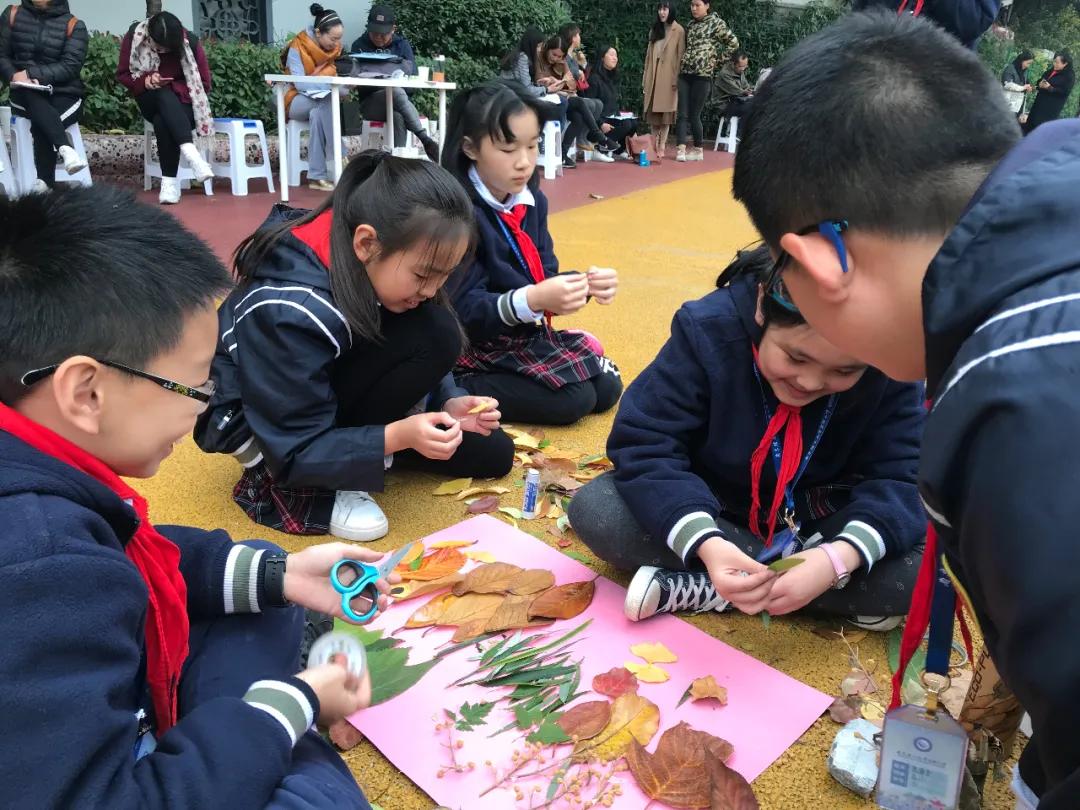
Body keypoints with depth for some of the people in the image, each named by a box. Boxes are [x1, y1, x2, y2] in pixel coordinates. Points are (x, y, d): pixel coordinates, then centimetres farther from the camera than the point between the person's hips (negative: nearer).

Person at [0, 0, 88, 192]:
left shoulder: (74, 25, 1)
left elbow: (70, 66, -10)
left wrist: (31, 73, -18)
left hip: (64, 95, -1)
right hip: (25, 94, 1)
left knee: (41, 125, -31)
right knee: (32, 97, -35)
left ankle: (44, 183, -29)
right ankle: (65, 149, -51)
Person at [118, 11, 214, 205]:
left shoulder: (190, 42, -13)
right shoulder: (134, 36, -9)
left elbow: (203, 83, -8)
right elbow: (123, 75, 0)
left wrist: (173, 87, -21)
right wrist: (146, 82, -20)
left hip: (181, 102, -1)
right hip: (150, 101, 1)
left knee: (162, 123, -36)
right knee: (164, 95, -37)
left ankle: (170, 181, -33)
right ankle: (191, 154, -52)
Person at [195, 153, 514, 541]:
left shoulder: (376, 268, -16)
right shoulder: (289, 312, -36)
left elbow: (420, 364, -1)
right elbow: (296, 451, -29)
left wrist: (449, 403, -21)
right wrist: (398, 436, -40)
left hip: (329, 391, 7)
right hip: (254, 423, -7)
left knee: (492, 453, 2)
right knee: (432, 336, -30)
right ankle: (299, 487, -17)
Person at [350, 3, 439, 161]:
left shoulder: (403, 45, 10)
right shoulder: (360, 45, 7)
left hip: (399, 101, 1)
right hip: (370, 102, -1)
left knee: (398, 117, -38)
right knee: (397, 92, -35)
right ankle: (427, 140, -36)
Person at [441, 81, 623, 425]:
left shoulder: (532, 201, 2)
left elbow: (544, 276, 2)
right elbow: (463, 309, -26)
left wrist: (582, 284, -19)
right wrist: (532, 300, -39)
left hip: (528, 334, 8)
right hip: (476, 346, -8)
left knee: (607, 388, 6)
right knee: (574, 400, -16)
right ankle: (459, 390, -7)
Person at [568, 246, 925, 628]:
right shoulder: (708, 331, -25)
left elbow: (902, 477, -21)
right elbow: (644, 446, -27)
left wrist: (841, 556, -42)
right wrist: (704, 542, -45)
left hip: (821, 522, 1)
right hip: (709, 511, 0)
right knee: (593, 509, -28)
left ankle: (697, 589, -24)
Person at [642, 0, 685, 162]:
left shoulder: (679, 31, -2)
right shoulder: (654, 30, 15)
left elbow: (681, 56, -5)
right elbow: (649, 55, 13)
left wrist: (677, 79, -12)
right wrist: (645, 78, 9)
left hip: (668, 77, -5)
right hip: (653, 76, 5)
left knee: (665, 111, -4)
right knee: (652, 111, 4)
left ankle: (662, 146, -1)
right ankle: (653, 145, 11)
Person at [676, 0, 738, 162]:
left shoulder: (716, 22, 0)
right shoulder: (691, 24, 15)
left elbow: (734, 43, -1)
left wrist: (717, 59, -2)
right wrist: (683, 64, 12)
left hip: (703, 74, -5)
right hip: (685, 73, 5)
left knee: (694, 115, -4)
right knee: (683, 114, -6)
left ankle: (698, 150, 10)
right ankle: (681, 149, -11)